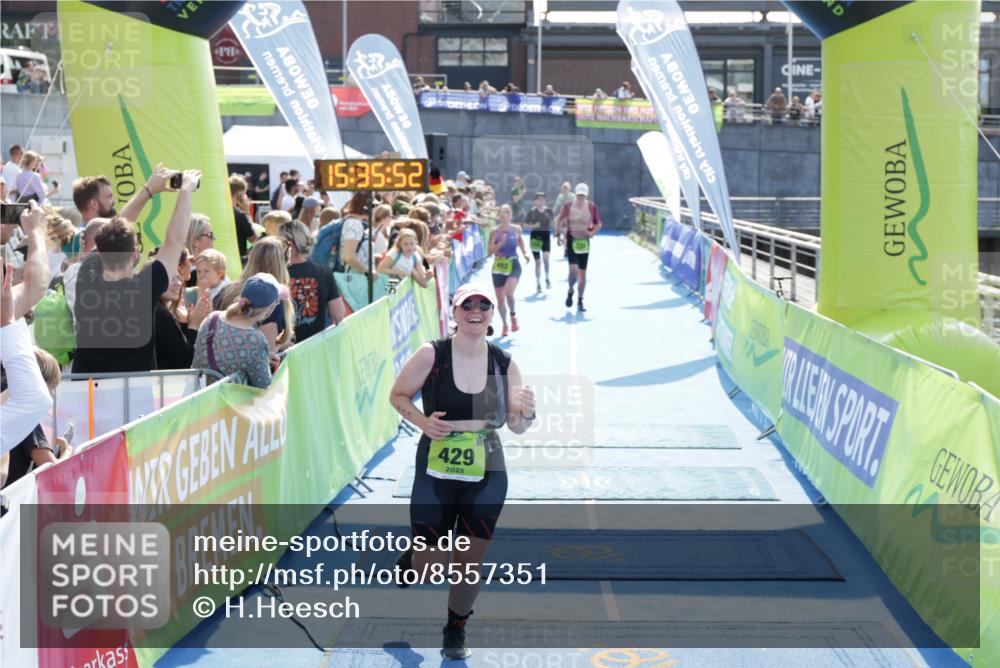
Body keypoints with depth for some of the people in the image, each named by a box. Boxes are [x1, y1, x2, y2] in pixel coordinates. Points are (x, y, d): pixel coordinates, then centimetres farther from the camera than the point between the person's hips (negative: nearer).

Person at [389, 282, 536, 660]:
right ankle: (410, 558, 40)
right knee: (433, 562, 2)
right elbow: (398, 395, 1)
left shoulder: (504, 363, -1)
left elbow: (516, 427, 5)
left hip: (487, 477, 2)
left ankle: (456, 630, 31)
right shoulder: (431, 355, -9)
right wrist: (422, 421, -17)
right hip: (436, 473, -2)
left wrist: (526, 412, -18)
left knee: (470, 561, 7)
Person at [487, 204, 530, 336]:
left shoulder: (516, 229, -2)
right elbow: (489, 251, -9)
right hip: (499, 267, 1)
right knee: (500, 299, 6)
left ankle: (513, 315, 3)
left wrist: (525, 253, 6)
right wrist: (500, 243, -23)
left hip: (514, 265, -1)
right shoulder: (495, 231, -7)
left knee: (509, 291, -26)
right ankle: (505, 325, 27)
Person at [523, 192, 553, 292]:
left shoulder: (548, 211, 1)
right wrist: (533, 226, -16)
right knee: (537, 262, 4)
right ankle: (538, 283, 16)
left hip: (546, 235, 0)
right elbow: (525, 225, 2)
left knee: (546, 257, -21)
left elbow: (552, 223, 12)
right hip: (535, 236, 0)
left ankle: (547, 278, 0)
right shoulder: (532, 212, -2)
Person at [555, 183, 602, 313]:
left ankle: (580, 301, 17)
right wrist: (558, 234, 0)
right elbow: (559, 220, 9)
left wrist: (592, 232, -10)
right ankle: (570, 291, 14)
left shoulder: (592, 207, -1)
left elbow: (598, 224, 8)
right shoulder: (569, 206, -3)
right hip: (571, 240, -2)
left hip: (584, 242, 2)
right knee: (573, 269, -16)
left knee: (583, 272, 6)